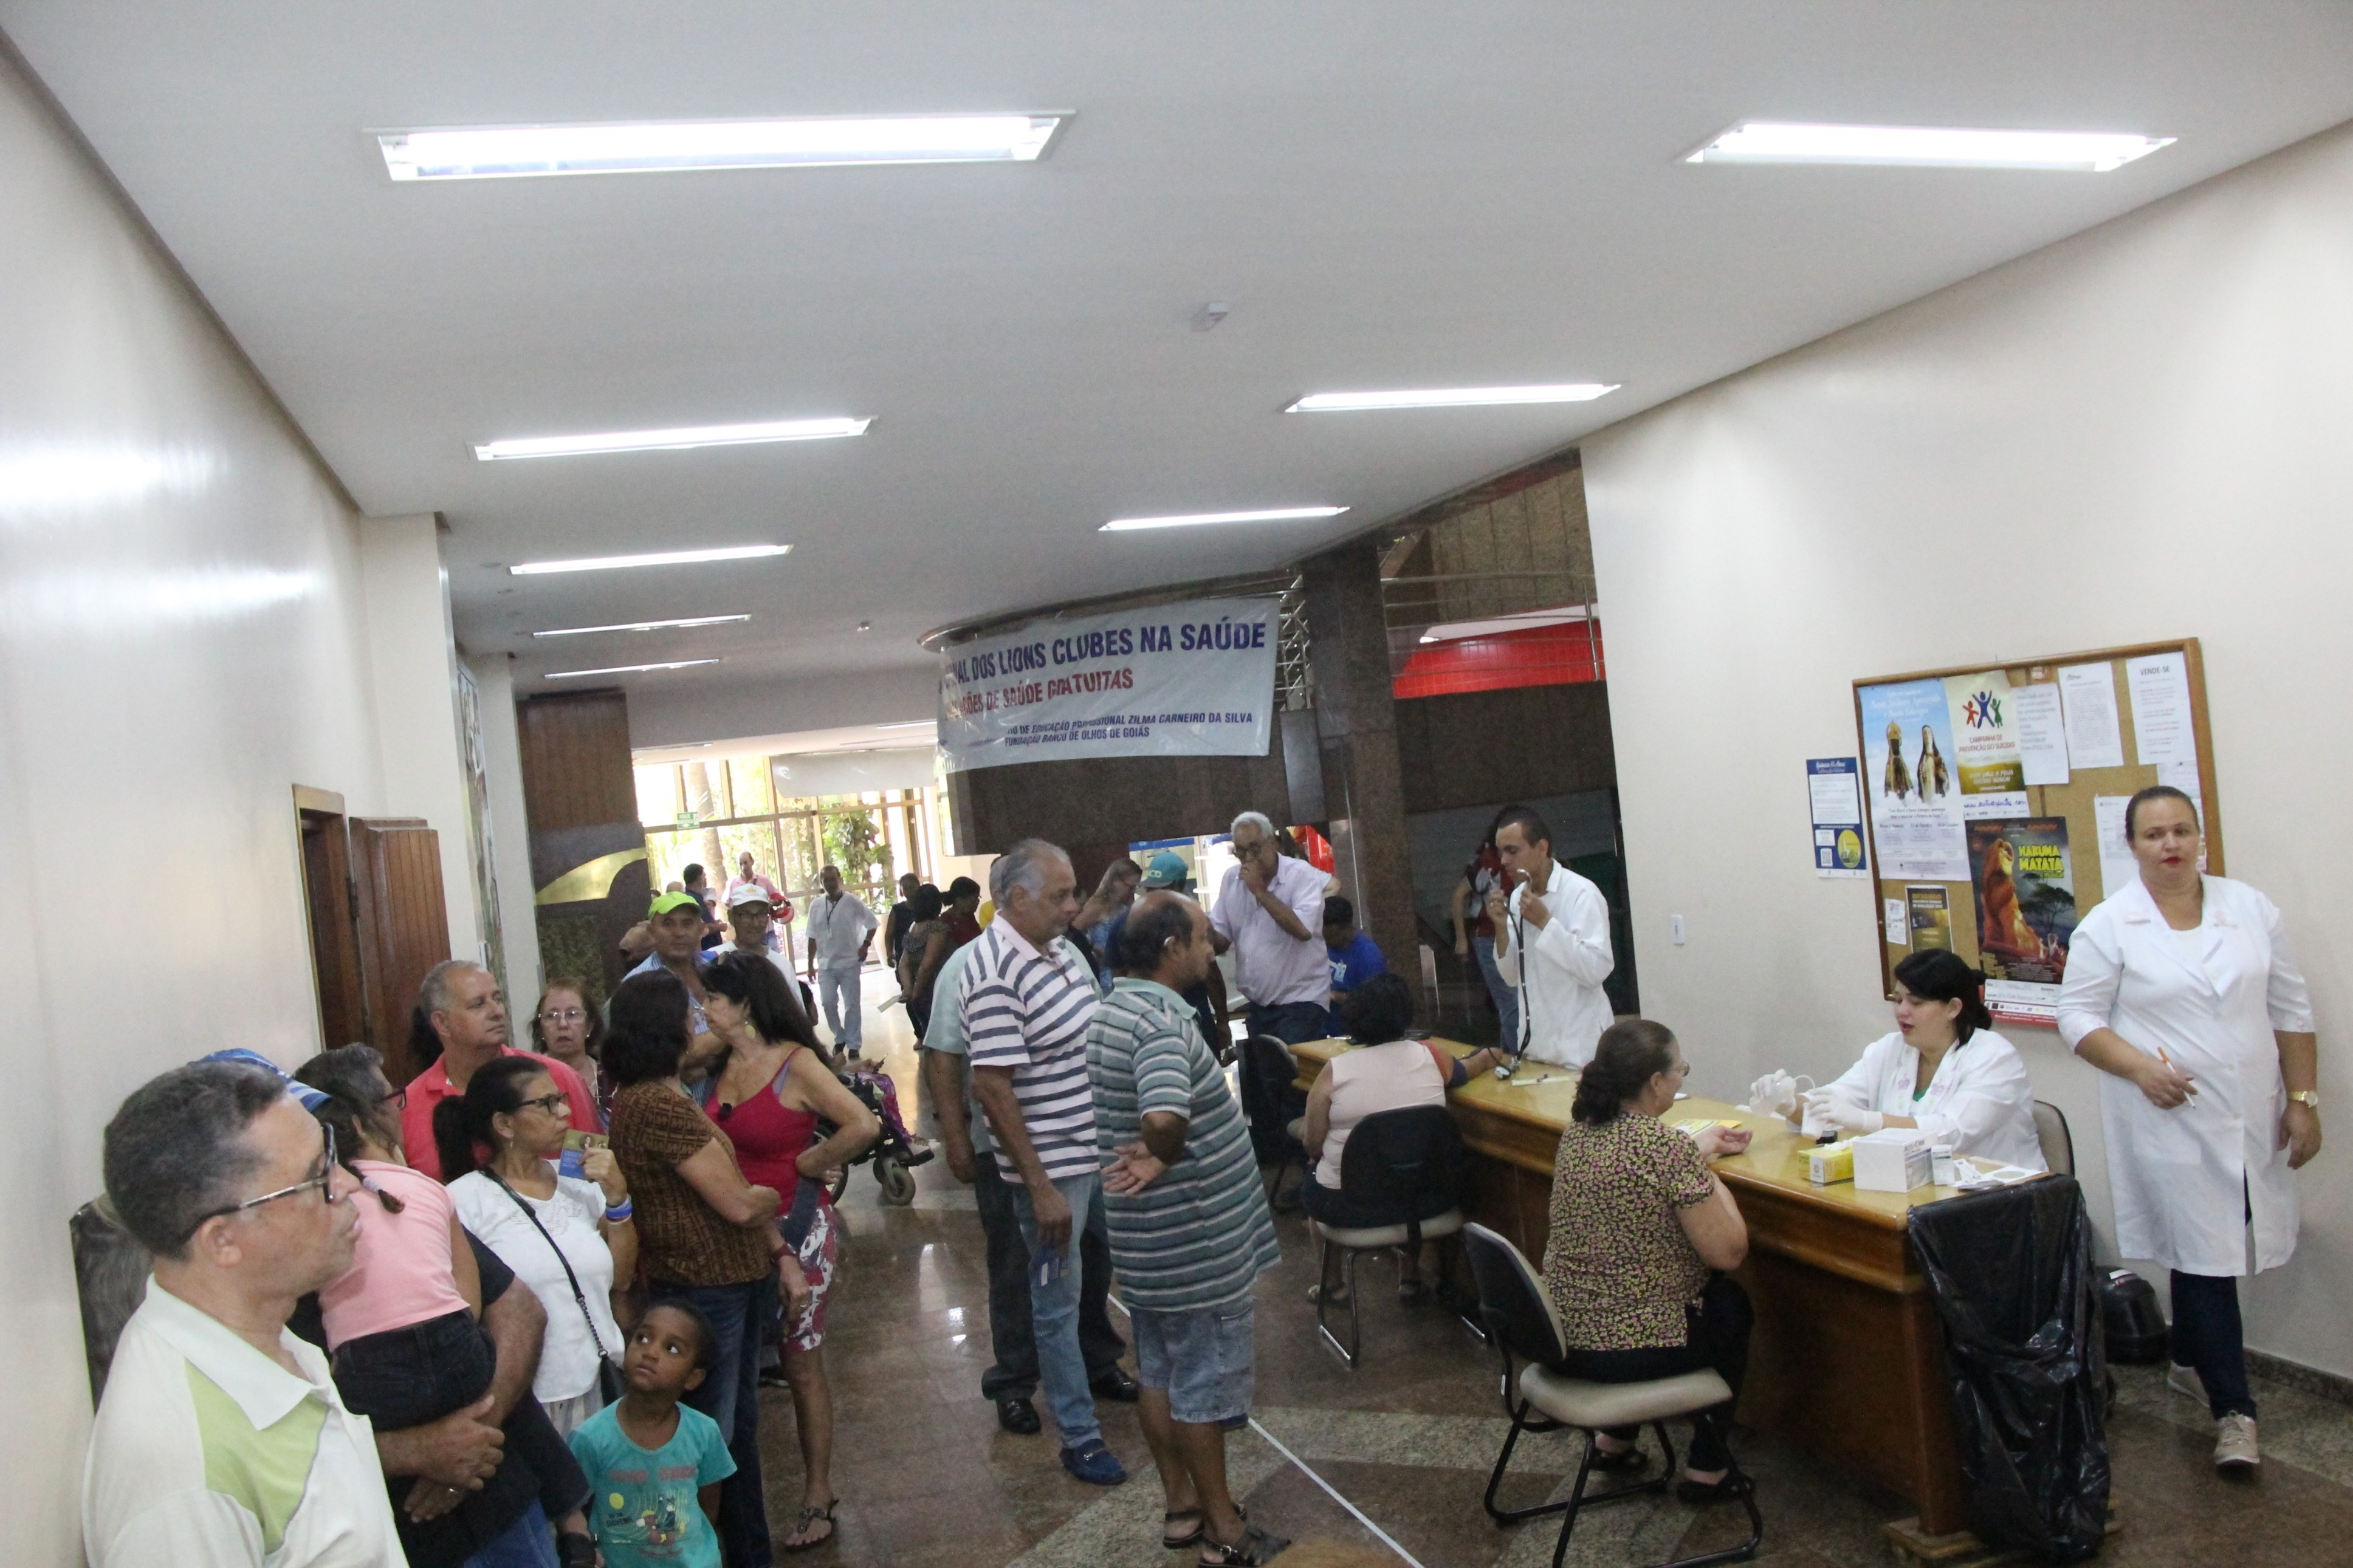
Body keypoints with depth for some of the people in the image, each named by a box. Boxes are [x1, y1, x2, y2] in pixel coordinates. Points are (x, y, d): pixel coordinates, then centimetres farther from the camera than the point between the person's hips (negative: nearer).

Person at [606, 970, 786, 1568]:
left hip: (735, 1280, 10)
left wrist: (778, 1253, 8)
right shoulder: (658, 1106, -23)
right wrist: (771, 1197, 1)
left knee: (739, 1426, 21)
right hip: (703, 1291, -10)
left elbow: (731, 1184, 11)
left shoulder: (669, 1095, 10)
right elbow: (739, 1203, -22)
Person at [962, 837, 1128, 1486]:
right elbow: (992, 1088, -24)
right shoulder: (995, 975, -23)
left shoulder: (1061, 948, 5)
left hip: (1103, 1149, 8)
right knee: (1058, 1302, 7)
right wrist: (1041, 1187, -22)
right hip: (1052, 1167, -8)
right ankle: (1080, 1438, 20)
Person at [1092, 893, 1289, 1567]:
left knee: (1160, 1372, 18)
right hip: (1192, 1240, -9)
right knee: (1205, 1382, 4)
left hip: (1147, 1236, 9)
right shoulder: (1161, 1021, -25)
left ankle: (1182, 1507, 31)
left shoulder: (1111, 1011, 6)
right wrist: (1163, 1158, -21)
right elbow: (1166, 1118, -41)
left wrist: (1150, 1152, 1)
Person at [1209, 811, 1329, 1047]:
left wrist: (1261, 892, -21)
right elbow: (1221, 941, 10)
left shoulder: (1303, 875, -11)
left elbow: (1303, 929, -27)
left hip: (1300, 1001, -6)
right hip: (1258, 1005, 6)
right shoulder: (1232, 880, 7)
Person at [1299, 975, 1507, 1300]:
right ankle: (1410, 1277, 44)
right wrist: (1490, 1055, 39)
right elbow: (1462, 1071, 18)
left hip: (1350, 1206, -2)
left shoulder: (1336, 1071, -13)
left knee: (1310, 1189, 32)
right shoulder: (1431, 1055, -5)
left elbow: (1312, 1144, -7)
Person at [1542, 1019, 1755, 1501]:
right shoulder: (1667, 1147, -23)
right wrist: (1714, 1181, -3)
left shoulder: (1577, 1130, 0)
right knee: (1733, 1306, 24)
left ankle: (1616, 1440, 34)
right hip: (1628, 1351, -7)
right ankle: (1708, 1468, 31)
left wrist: (1700, 1151, 20)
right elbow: (1728, 1252, -18)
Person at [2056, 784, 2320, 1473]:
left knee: (2210, 1251, 15)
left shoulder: (2251, 909, 4)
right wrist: (2140, 1068, -18)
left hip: (2252, 1119, 4)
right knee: (2203, 1258, -3)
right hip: (2171, 1122, -4)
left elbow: (2290, 1010, 7)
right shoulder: (2108, 926, -6)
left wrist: (2303, 1100, 4)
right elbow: (2077, 1015, -4)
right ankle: (2232, 1409, 6)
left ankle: (2191, 1359, 37)